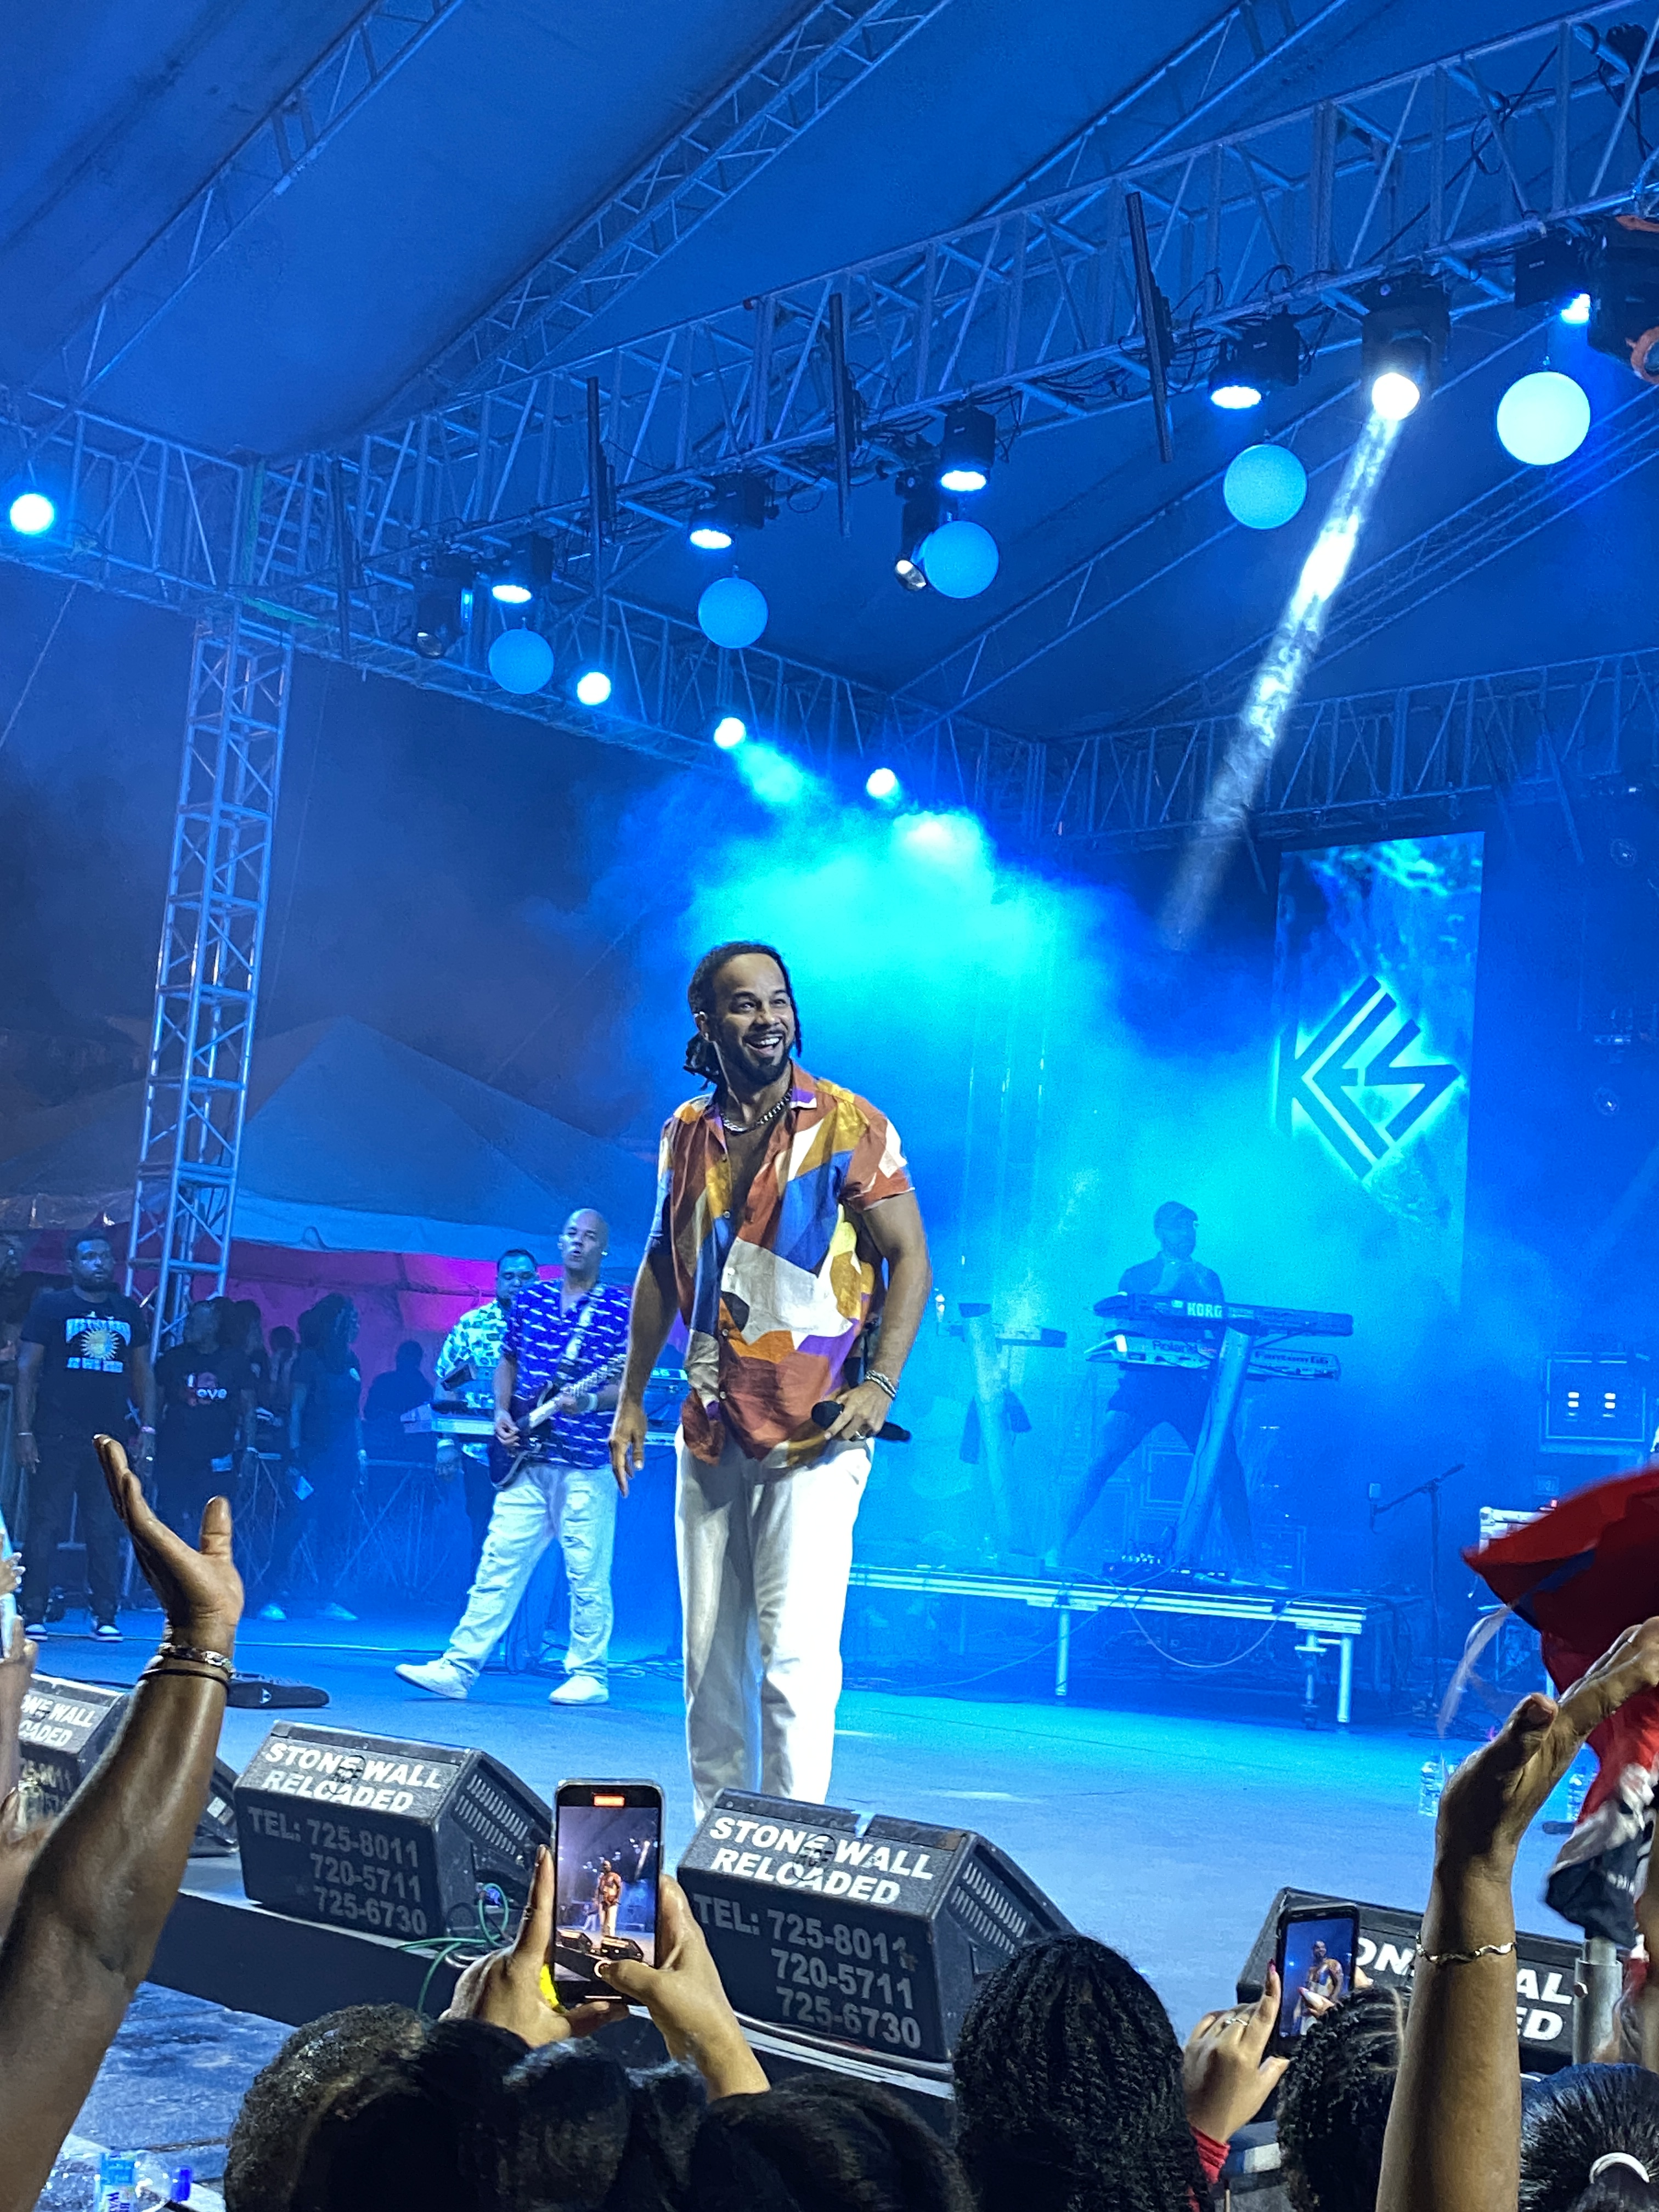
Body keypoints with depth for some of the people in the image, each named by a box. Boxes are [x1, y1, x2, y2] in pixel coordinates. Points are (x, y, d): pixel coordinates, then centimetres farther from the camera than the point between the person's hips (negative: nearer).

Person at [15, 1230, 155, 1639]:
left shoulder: (130, 1313, 12)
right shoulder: (51, 1306, 2)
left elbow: (142, 1374, 14)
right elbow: (27, 1369, -1)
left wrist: (147, 1428, 4)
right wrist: (25, 1431, -9)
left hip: (110, 1438, 3)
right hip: (57, 1436, -3)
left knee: (106, 1529, 3)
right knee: (46, 1524, -2)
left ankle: (105, 1615, 8)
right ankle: (36, 1613, 3)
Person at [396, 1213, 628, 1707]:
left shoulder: (621, 1310, -2)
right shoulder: (529, 1299, 12)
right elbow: (507, 1361, 20)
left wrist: (590, 1401, -22)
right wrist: (502, 1412, 5)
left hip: (586, 1464, -4)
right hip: (527, 1460, 4)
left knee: (587, 1575, 1)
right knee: (497, 1566, 3)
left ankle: (589, 1675, 13)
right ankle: (458, 1668, 3)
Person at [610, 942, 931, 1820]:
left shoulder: (850, 1126, -5)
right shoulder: (687, 1133, 9)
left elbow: (910, 1260, -5)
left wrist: (880, 1385, -16)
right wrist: (632, 1396, 15)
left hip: (813, 1434, -5)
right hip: (711, 1432, 5)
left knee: (794, 1654, -11)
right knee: (708, 1657, 10)